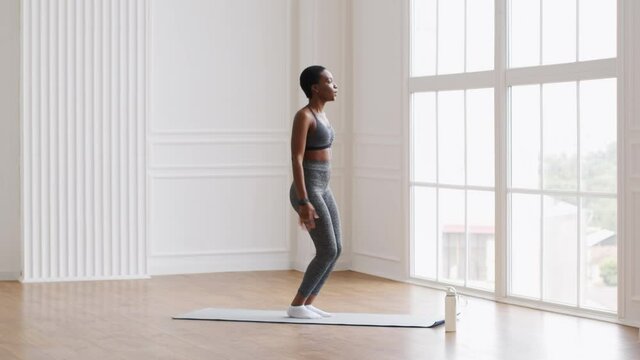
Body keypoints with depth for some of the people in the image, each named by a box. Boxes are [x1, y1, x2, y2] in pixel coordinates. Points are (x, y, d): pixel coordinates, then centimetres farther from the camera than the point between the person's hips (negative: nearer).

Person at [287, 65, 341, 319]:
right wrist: (304, 202, -24)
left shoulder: (321, 116, 15)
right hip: (308, 190, -10)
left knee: (335, 250, 7)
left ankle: (307, 304, 15)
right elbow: (296, 159, -19)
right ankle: (296, 306, 2)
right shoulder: (303, 116, -15)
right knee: (328, 252, -9)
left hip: (322, 190, 10)